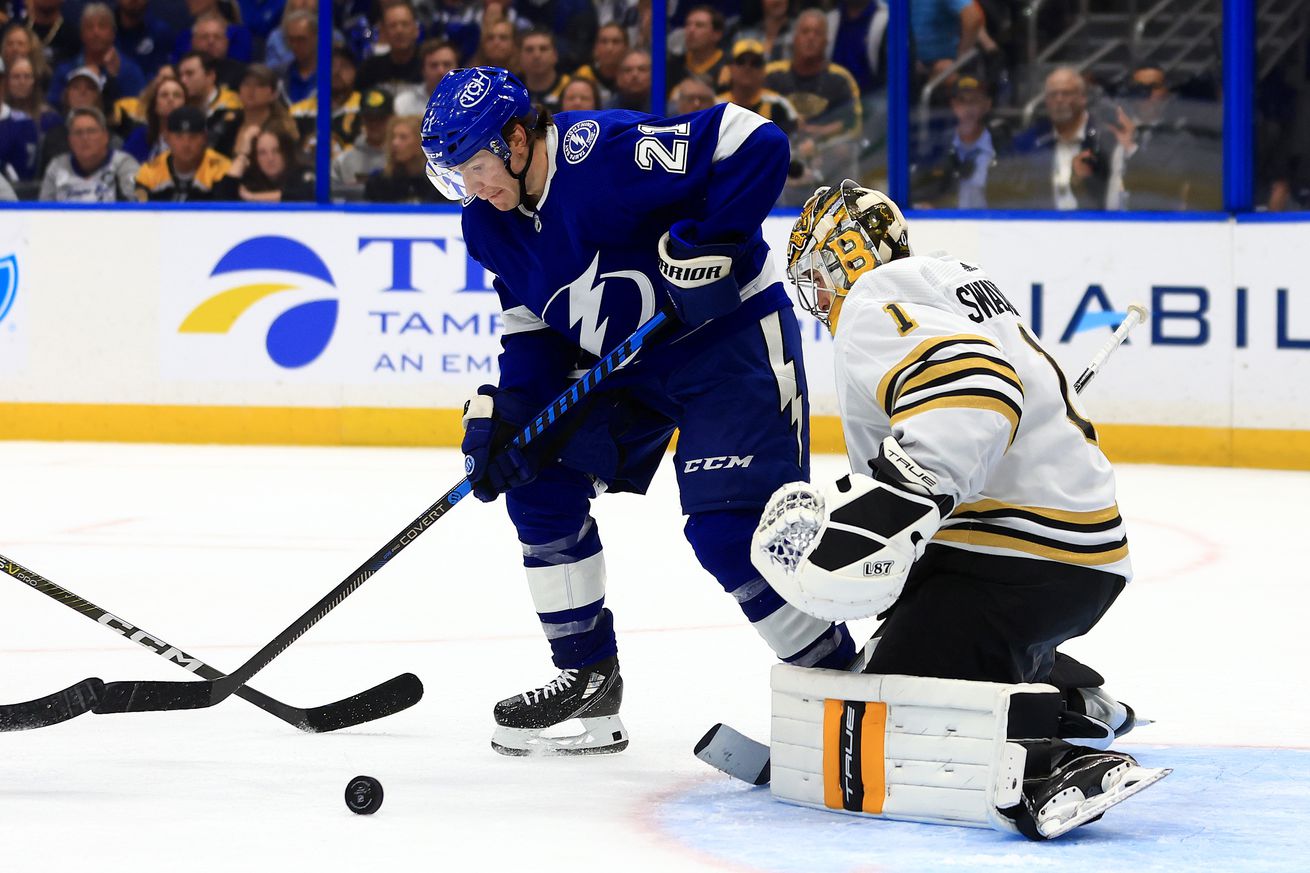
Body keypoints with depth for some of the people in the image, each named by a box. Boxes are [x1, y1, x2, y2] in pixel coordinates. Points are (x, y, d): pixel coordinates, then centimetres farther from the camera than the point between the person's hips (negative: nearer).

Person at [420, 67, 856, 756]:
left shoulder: (604, 155, -28)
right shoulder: (491, 223, -1)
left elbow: (755, 143, -31)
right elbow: (532, 321, 9)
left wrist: (706, 247, -31)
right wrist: (505, 410, -5)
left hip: (732, 336, -9)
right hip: (623, 362, 9)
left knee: (731, 530, -19)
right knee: (540, 485, 2)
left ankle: (838, 678, -4)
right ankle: (588, 677, 14)